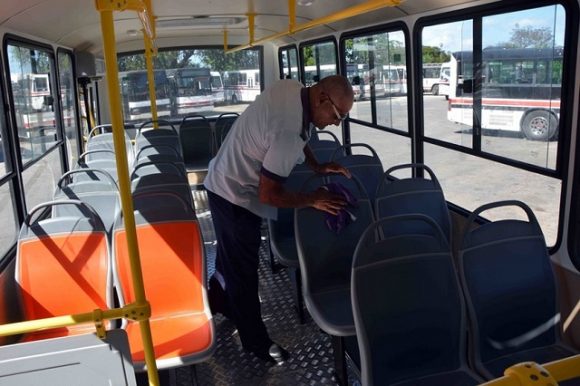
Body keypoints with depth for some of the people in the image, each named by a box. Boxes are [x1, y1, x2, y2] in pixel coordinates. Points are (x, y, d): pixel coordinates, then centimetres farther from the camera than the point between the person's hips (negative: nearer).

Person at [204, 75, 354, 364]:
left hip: (225, 181, 10)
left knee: (231, 255, 28)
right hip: (236, 196, -10)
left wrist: (317, 166, 4)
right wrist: (313, 200, -18)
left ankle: (218, 302, 51)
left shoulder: (291, 88, -7)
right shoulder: (290, 129, -34)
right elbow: (268, 194, -29)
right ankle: (256, 341, 23)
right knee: (243, 269, 6)